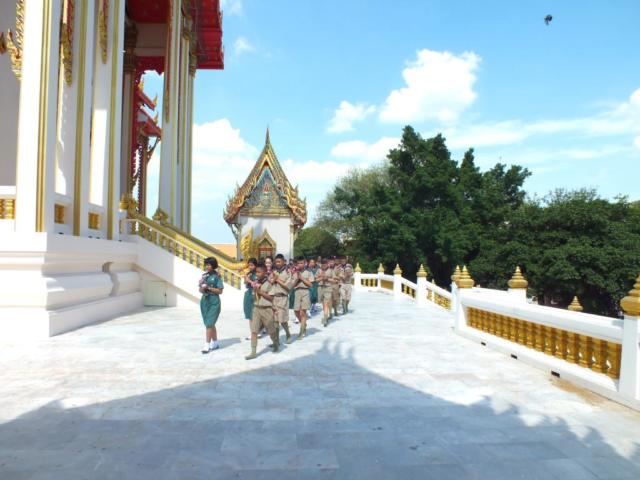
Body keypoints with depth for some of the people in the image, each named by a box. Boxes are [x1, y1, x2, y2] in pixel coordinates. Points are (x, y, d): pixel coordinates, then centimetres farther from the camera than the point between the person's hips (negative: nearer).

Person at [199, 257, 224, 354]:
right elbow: (200, 289, 11)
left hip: (214, 302, -6)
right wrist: (202, 288, -11)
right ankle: (215, 343, 25)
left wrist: (209, 288, -17)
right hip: (204, 301, 6)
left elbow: (220, 291, -9)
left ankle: (207, 346, -4)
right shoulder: (204, 275, 8)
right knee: (210, 324, 13)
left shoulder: (216, 276, -7)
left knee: (209, 324, -9)